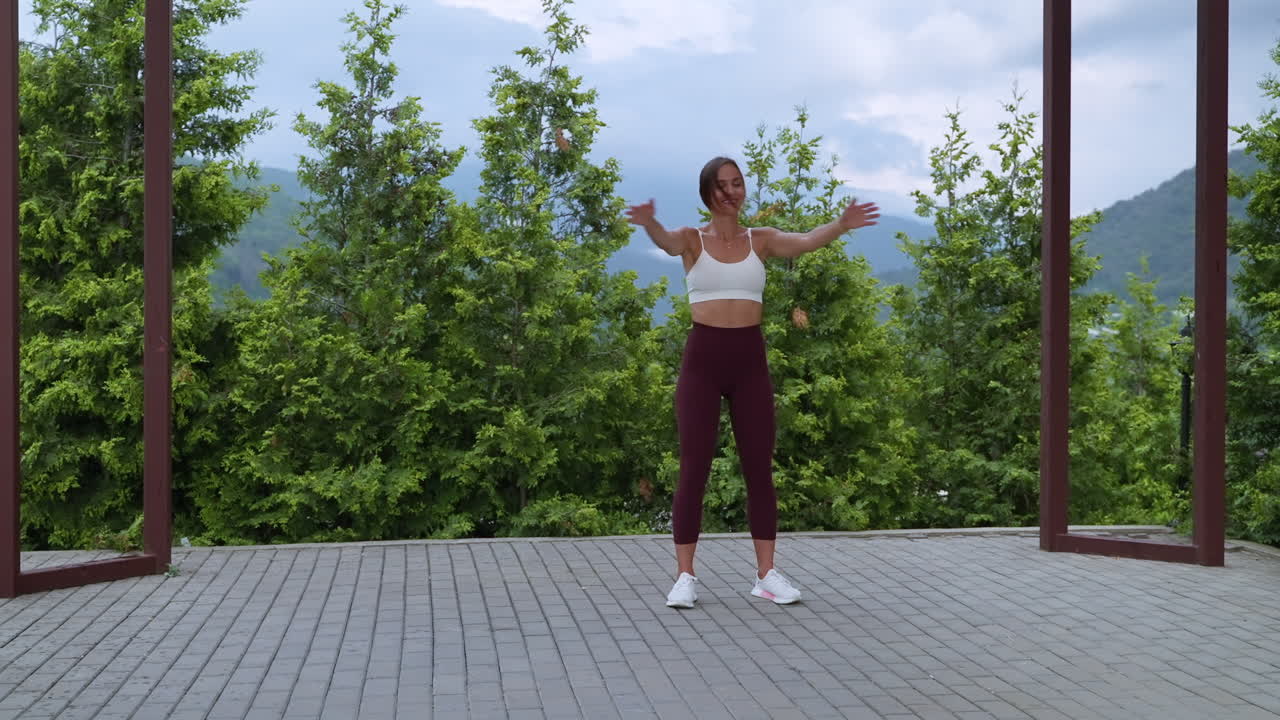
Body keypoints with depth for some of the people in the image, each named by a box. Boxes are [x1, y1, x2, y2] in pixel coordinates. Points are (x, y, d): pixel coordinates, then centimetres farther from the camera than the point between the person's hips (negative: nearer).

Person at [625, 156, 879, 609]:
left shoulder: (761, 239, 8)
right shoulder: (692, 239, 2)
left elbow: (806, 242, -11)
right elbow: (666, 241, -21)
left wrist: (841, 225, -33)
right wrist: (649, 224, -46)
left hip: (749, 357, 2)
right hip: (702, 356, -2)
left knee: (759, 468, 4)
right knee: (694, 468, -2)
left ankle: (766, 575, 12)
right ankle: (685, 576, 4)